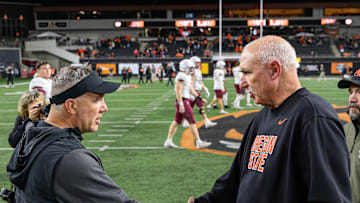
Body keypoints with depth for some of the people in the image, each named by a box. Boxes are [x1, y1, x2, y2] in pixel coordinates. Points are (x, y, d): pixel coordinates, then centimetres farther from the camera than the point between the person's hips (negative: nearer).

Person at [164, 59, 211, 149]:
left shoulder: (187, 76, 16)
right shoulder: (181, 76, -15)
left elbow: (191, 90, 22)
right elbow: (178, 91, -20)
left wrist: (200, 98, 18)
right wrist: (181, 104, -24)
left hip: (184, 101, 10)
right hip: (183, 102, -10)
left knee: (177, 122, 12)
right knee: (192, 122, -6)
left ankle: (168, 142, 16)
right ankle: (198, 142, -2)